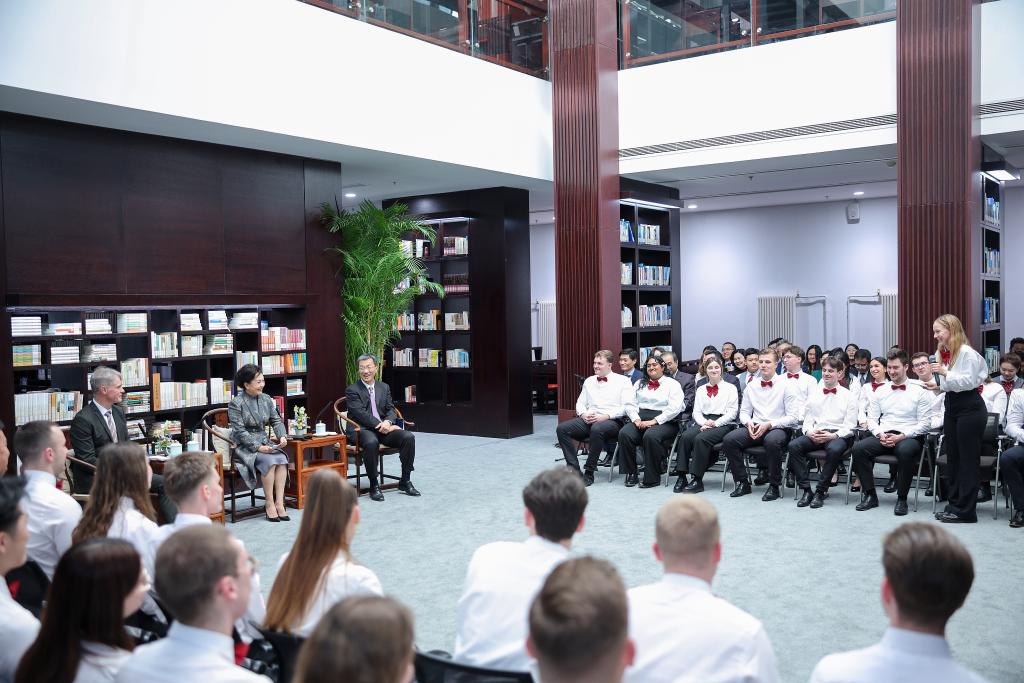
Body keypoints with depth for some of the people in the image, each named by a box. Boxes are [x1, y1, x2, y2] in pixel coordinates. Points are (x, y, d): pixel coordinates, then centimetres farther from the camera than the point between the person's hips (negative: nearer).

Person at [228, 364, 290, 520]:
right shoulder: (235, 403, -8)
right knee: (269, 461, -30)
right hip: (245, 445, -5)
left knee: (282, 458, -24)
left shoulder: (266, 399, 9)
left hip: (264, 442, 5)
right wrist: (258, 447, -22)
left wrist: (282, 436, -10)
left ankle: (279, 502, -24)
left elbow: (276, 420, 11)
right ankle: (269, 504, -19)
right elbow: (239, 431, -13)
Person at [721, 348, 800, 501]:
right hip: (755, 427, 5)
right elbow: (744, 411, 19)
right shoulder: (752, 387, 14)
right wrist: (749, 422, -5)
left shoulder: (785, 386, -1)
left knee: (772, 441, -40)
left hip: (778, 428, -5)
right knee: (729, 440, -21)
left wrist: (769, 424, -15)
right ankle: (742, 483, -7)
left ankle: (774, 487, -21)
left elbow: (793, 417, -6)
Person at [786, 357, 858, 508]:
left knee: (834, 449, -39)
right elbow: (807, 420, 16)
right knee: (793, 445, -26)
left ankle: (821, 491, -25)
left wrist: (833, 435, -16)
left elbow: (850, 426, 1)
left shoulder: (848, 396, 8)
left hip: (838, 435, -3)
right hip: (815, 434, 4)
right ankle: (806, 490, -22)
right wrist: (809, 432, -7)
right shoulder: (814, 395, 20)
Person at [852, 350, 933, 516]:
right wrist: (880, 434, -8)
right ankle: (869, 495, -13)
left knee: (905, 451, -39)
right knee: (859, 448, -24)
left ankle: (902, 499, -21)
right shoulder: (880, 391, 16)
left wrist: (901, 436, -14)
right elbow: (871, 419, 14)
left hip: (908, 437, -4)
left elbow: (925, 424, -2)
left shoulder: (920, 391, 3)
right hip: (882, 436, 4)